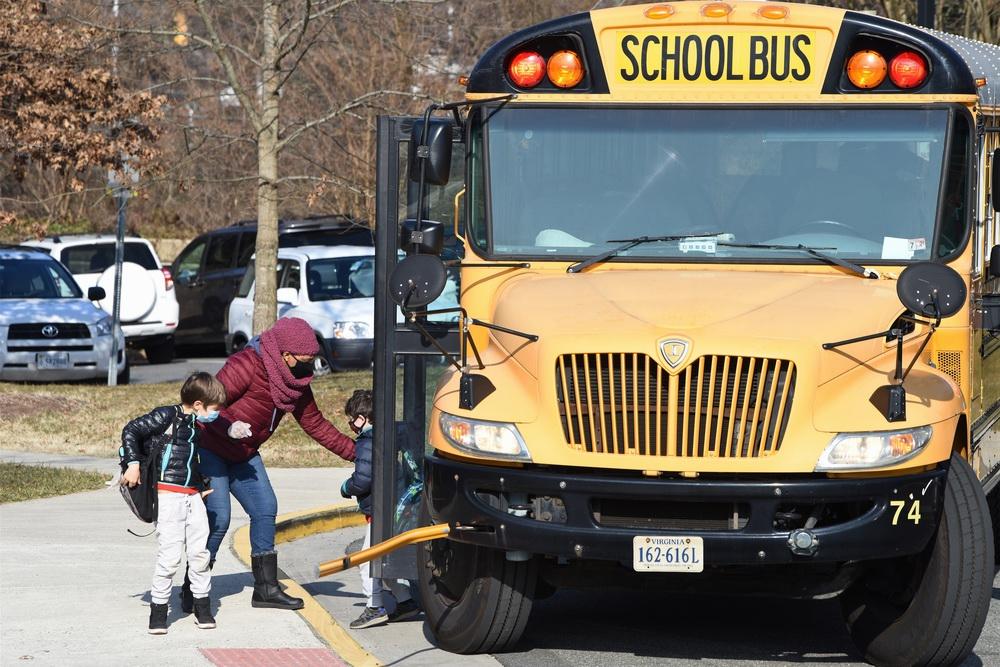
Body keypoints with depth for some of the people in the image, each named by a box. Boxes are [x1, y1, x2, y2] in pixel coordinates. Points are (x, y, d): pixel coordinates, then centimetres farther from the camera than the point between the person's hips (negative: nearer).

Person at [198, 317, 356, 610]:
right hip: (209, 450, -8)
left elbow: (315, 423, 8)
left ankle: (266, 588, 10)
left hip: (243, 454, 8)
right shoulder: (247, 365, -27)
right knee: (218, 519, -14)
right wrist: (228, 428, -43)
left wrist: (354, 452, 3)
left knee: (265, 509, 2)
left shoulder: (297, 381, -2)